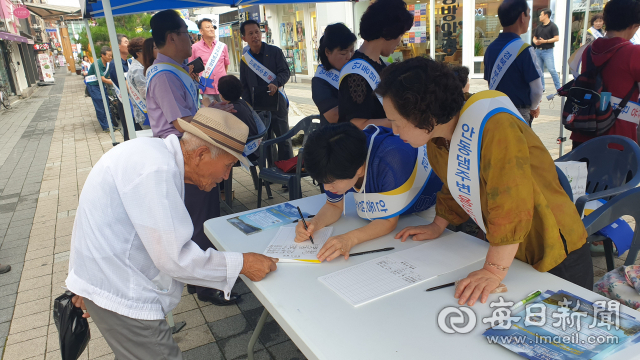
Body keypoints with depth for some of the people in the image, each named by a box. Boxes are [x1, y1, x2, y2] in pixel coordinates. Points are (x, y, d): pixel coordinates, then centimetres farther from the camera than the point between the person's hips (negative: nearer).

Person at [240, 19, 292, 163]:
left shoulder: (275, 52, 1)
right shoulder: (245, 59, 11)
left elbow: (285, 72, -4)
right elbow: (244, 86, 14)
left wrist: (276, 83, -25)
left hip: (277, 103, -3)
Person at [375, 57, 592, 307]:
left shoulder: (493, 126, -31)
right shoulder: (435, 138, -3)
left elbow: (512, 203, -32)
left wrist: (495, 271, -29)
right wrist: (437, 226, 17)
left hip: (555, 257, -7)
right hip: (507, 250, 7)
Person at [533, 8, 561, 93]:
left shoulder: (552, 26, -6)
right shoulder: (539, 26, 14)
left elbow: (557, 38, -12)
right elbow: (534, 37, 20)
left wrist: (545, 41, -18)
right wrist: (535, 41, -3)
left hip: (547, 51, -7)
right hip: (538, 50, 7)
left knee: (552, 70, -10)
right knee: (540, 71, 9)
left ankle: (558, 88, -5)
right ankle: (541, 88, 17)